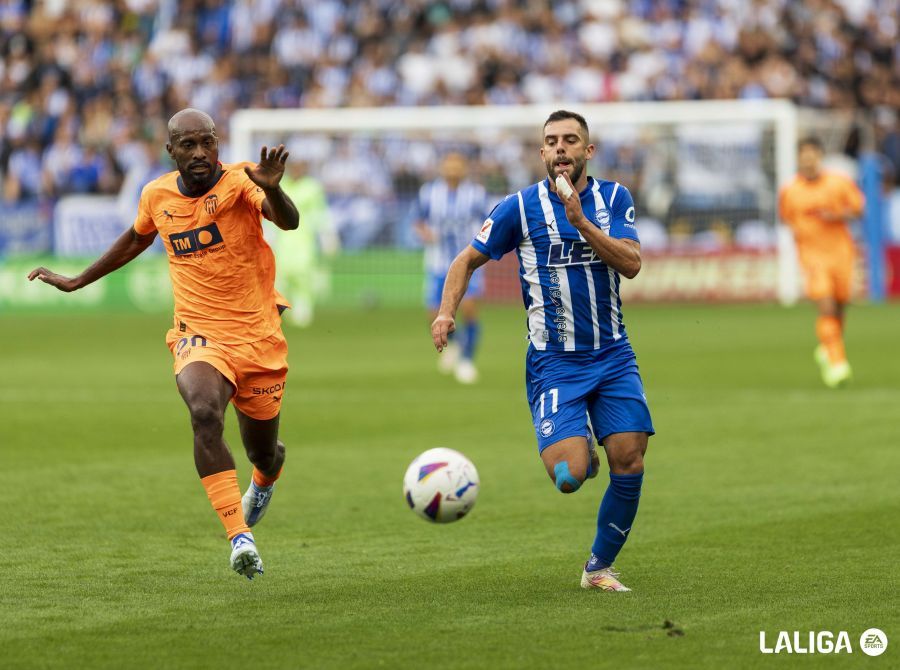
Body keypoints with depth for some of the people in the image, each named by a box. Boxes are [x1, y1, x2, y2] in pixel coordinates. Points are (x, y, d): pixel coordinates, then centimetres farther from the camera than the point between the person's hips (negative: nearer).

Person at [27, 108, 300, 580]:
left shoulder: (238, 182, -12)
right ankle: (240, 538, -32)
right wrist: (76, 282, 31)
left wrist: (270, 188, -54)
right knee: (204, 414, -31)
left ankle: (265, 476, 55)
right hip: (198, 335, 1)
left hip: (258, 338, -1)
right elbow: (136, 240, 24)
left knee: (262, 452, 13)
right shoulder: (157, 195, 1)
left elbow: (288, 222, -32)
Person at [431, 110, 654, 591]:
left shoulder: (614, 198, 4)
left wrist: (581, 222, -21)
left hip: (613, 357, 3)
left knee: (630, 467, -6)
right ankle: (578, 449, 19)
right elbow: (468, 260, 6)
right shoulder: (521, 207, -3)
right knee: (569, 478, -19)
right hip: (553, 364, -3)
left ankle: (599, 567, 15)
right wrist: (447, 311, -10)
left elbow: (631, 263, -10)